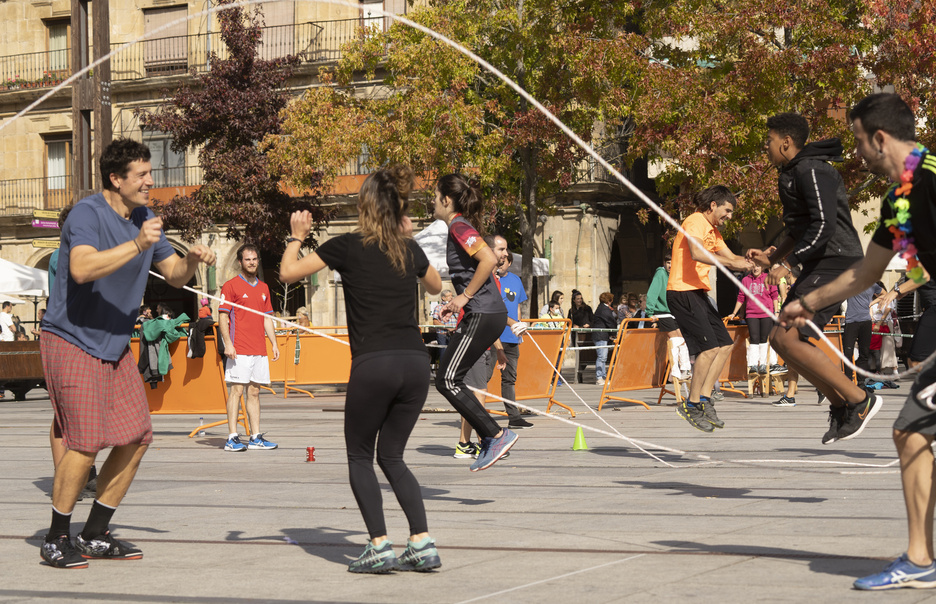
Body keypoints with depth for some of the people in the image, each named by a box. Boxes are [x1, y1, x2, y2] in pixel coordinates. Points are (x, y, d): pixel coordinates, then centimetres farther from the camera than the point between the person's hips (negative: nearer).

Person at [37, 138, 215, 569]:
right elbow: (82, 269, -34)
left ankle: (95, 535, 16)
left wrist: (192, 261, -7)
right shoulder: (87, 214, -16)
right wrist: (136, 245, -40)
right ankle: (56, 540, 2)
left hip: (115, 346, 8)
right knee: (86, 442, -14)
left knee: (136, 438, 4)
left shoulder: (144, 218, 9)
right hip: (72, 342, -8)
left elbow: (173, 275, 14)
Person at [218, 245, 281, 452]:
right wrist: (227, 343, -16)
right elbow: (223, 317, -6)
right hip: (239, 350, -6)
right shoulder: (231, 286, -2)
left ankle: (256, 437, 10)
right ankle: (232, 438, -7)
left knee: (254, 391, 8)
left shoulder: (263, 288, 17)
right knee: (236, 390, -7)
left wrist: (274, 343, 14)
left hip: (259, 350, 6)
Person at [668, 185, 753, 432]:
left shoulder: (712, 230, 22)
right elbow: (696, 253, -27)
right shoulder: (695, 222, -10)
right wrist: (731, 263, -27)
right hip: (683, 292, -11)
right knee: (709, 347, -17)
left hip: (698, 293, 11)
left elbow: (730, 258, 25)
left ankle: (704, 398, 7)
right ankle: (692, 405, -8)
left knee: (725, 345, 6)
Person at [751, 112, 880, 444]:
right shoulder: (791, 174, 19)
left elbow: (823, 226, -23)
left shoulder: (812, 170, -14)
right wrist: (771, 257, 19)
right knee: (780, 338, 8)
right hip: (819, 267, 11)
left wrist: (788, 263, -22)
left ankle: (859, 400, -11)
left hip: (835, 264, -11)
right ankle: (840, 406, 11)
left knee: (789, 339, -17)